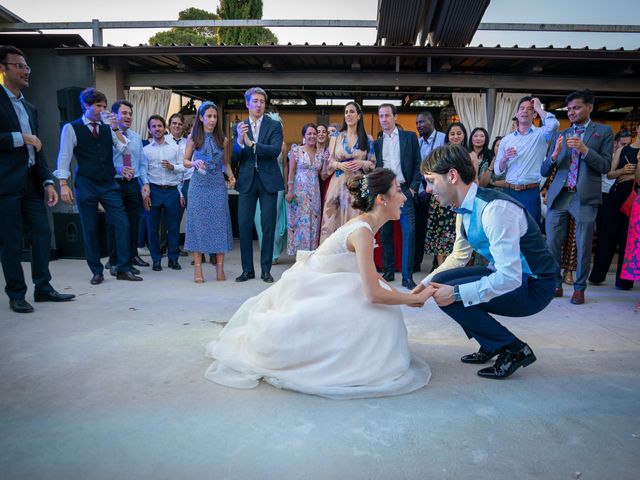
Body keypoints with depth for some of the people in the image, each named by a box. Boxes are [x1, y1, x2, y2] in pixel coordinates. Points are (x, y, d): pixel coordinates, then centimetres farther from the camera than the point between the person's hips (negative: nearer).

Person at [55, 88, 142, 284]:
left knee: (122, 223, -6)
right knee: (90, 229, 4)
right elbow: (64, 158, -1)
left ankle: (123, 269, 2)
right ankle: (96, 271, 17)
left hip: (109, 184, 3)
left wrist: (115, 128, -10)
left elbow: (125, 149, 0)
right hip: (86, 185, -2)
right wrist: (64, 185, -7)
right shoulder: (71, 128, 0)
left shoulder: (108, 127, 8)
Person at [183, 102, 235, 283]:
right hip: (199, 185, -1)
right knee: (198, 223, 0)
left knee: (219, 223, 1)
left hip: (218, 186, 1)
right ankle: (198, 268, 6)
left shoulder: (222, 139, 7)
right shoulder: (193, 137, 3)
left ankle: (220, 267, 8)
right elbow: (185, 161, 7)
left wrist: (231, 176, -5)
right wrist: (194, 163, -14)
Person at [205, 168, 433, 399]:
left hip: (312, 289, 9)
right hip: (304, 293, -9)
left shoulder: (365, 224, 3)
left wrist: (403, 295, 1)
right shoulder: (363, 230, -25)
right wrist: (416, 298, -16)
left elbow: (370, 276, 11)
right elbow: (373, 294, -28)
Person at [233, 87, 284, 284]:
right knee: (244, 225, 2)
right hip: (247, 181, 2)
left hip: (268, 180, -2)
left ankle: (266, 270, 13)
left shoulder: (274, 125, 2)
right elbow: (234, 158, 1)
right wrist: (239, 141, -18)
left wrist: (252, 144, -25)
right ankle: (247, 269, 14)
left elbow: (275, 150, -14)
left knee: (268, 225, 2)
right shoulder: (240, 127, 7)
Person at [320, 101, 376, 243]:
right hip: (339, 183, 1)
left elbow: (373, 164, 7)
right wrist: (339, 165, -12)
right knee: (334, 220, -1)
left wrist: (362, 163, -12)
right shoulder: (336, 137, 9)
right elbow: (330, 162, 8)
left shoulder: (368, 139, 6)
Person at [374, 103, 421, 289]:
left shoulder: (410, 137, 7)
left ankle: (407, 276, -6)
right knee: (385, 233, 6)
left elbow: (417, 164, 4)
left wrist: (413, 187, -4)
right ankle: (388, 270, 17)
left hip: (404, 189, -2)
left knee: (409, 231, -11)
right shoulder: (376, 142, 12)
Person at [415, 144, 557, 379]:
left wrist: (456, 293, -28)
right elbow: (459, 257, 15)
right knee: (441, 282, 3)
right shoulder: (466, 209, 1)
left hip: (532, 287, -9)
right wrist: (425, 284, 5)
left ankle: (515, 350, -2)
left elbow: (510, 278, -32)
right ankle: (491, 345, 17)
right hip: (507, 275, 9)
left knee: (449, 296, -20)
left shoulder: (496, 209, -28)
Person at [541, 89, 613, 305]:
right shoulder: (562, 135, 14)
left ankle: (579, 288, 17)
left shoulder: (604, 131, 8)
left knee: (583, 246, 2)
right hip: (558, 196, 3)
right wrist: (555, 155, -10)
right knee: (551, 243, 1)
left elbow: (605, 166, -1)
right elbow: (544, 171, 9)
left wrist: (584, 150, -14)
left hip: (585, 197, -2)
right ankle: (555, 284, 17)